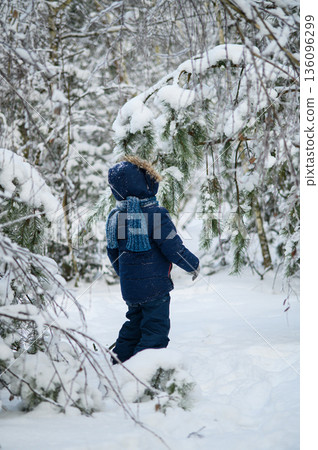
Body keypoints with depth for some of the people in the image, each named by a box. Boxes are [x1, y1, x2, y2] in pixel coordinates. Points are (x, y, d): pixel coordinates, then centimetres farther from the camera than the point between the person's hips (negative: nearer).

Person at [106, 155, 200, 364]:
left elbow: (113, 253, 12)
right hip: (154, 286, -7)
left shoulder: (114, 216, 1)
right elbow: (174, 249, -16)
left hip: (129, 287, 7)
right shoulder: (155, 214, -20)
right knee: (156, 331, 2)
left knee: (135, 325, 23)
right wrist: (193, 264, 2)